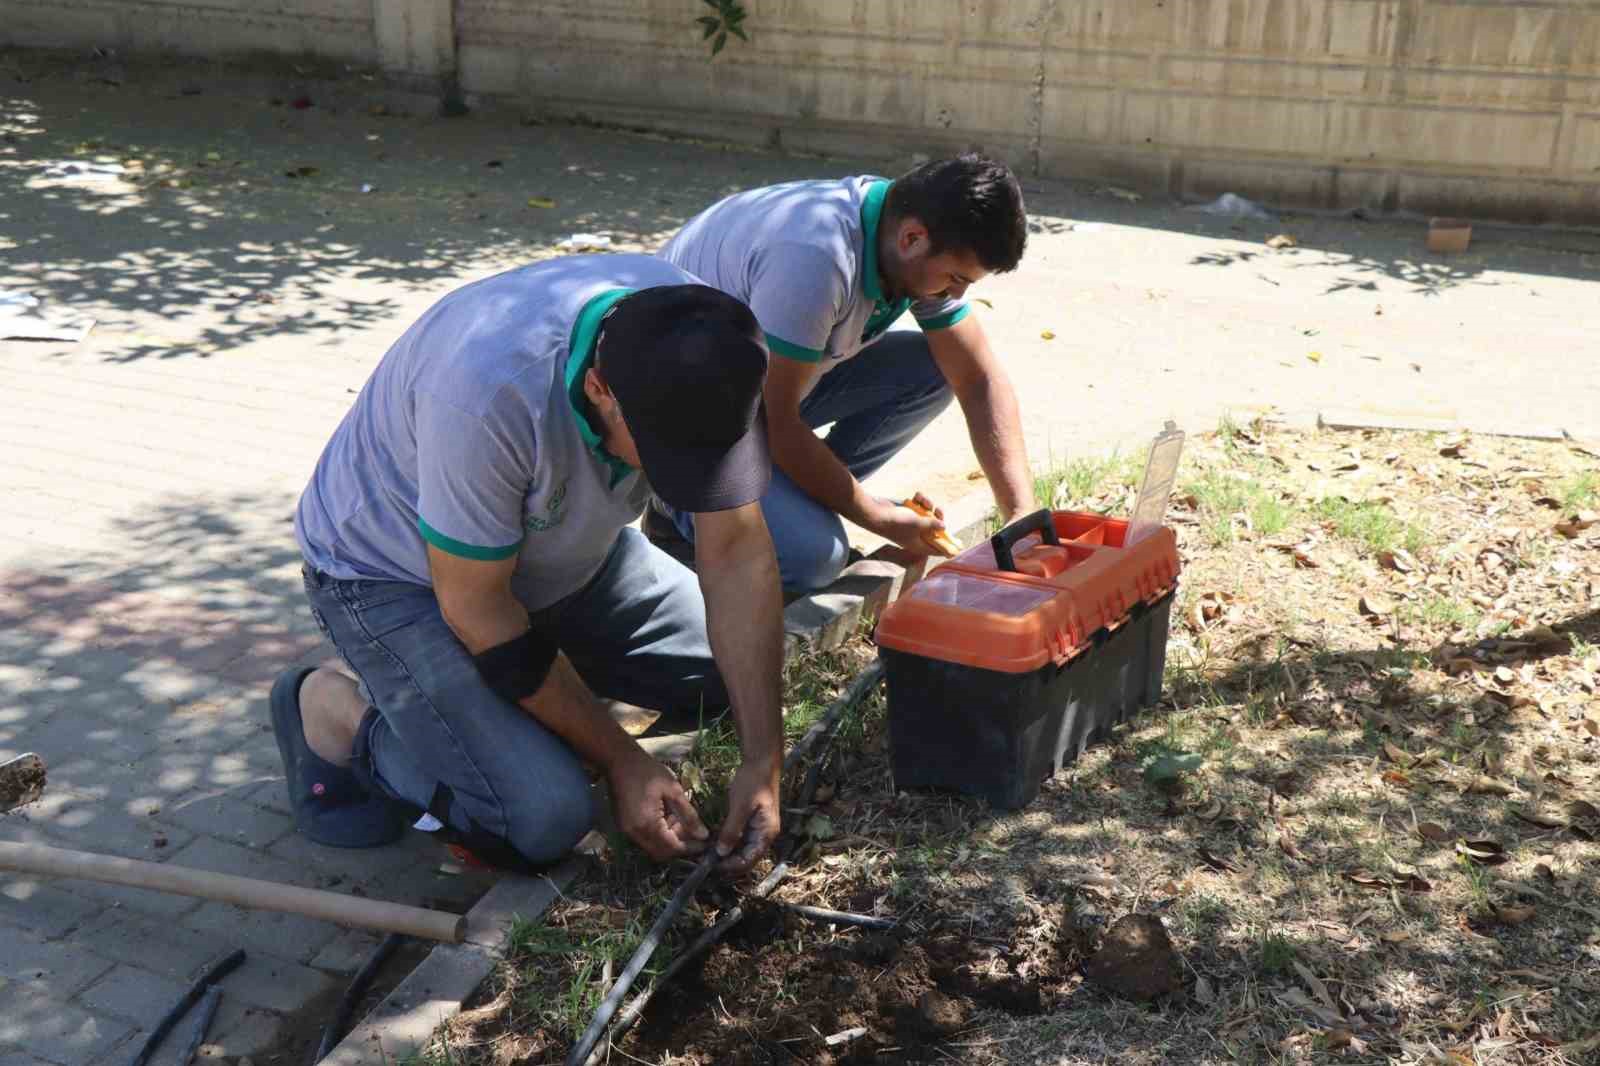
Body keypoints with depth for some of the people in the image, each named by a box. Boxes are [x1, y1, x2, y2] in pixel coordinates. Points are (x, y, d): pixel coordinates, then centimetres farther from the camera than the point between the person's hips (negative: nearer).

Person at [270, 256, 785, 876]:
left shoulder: (705, 347, -23)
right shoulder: (489, 389, -41)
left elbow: (737, 551, -16)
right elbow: (475, 605, -28)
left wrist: (762, 762, -19)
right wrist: (620, 761, -22)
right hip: (394, 573, -6)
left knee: (736, 669, 4)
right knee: (542, 821, -19)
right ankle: (338, 714, 3)